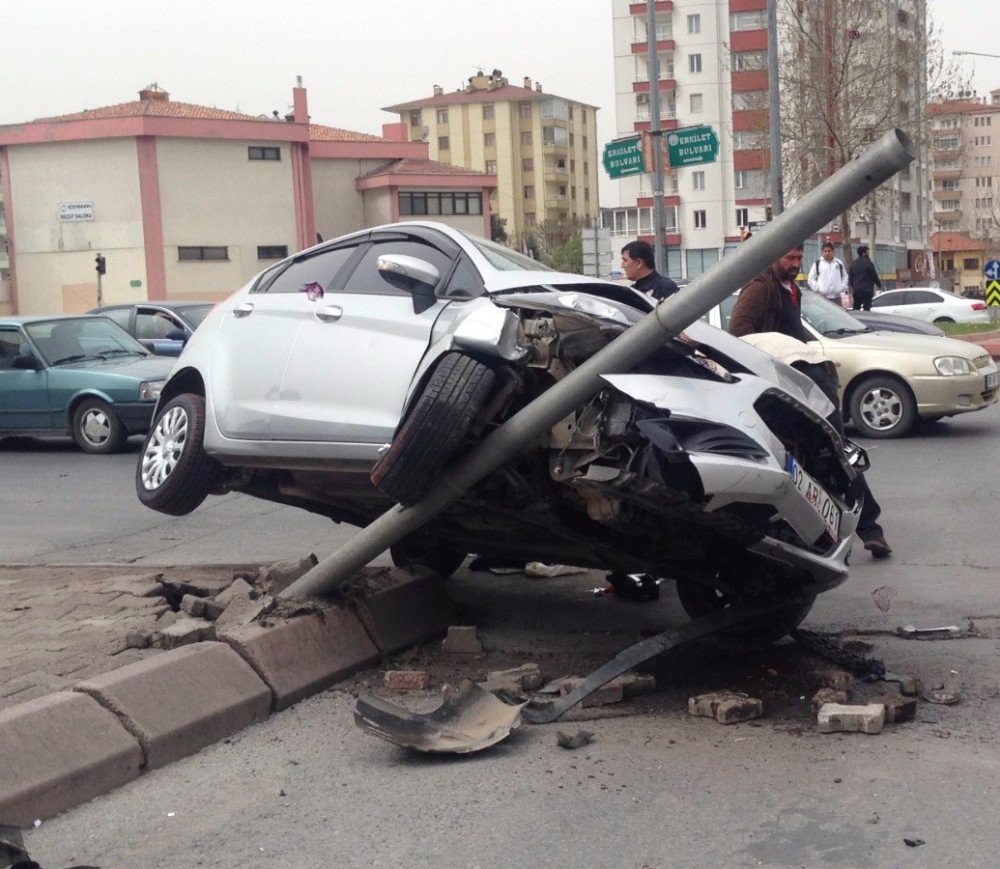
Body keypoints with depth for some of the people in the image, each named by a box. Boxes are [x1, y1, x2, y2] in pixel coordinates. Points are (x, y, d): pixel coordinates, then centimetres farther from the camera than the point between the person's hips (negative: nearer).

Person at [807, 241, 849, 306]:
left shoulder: (839, 263, 12)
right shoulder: (817, 263, 3)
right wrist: (817, 288, -8)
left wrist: (843, 287, 5)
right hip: (822, 297, -3)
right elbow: (811, 278, 3)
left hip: (836, 296, 3)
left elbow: (845, 276, 20)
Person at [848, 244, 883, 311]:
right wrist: (879, 285, 6)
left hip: (856, 290, 6)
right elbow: (874, 276, -8)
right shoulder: (868, 263, -10)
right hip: (867, 290, -6)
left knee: (856, 308, 10)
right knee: (866, 308, -5)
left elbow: (850, 277, 15)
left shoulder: (853, 264, 11)